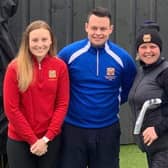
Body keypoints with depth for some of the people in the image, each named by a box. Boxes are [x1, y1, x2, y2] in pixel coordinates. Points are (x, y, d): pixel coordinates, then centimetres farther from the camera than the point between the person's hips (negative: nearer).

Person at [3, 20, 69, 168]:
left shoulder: (60, 66, -2)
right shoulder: (15, 68, -8)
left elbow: (62, 104, -1)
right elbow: (11, 108, -8)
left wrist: (46, 138, -9)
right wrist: (33, 139, -9)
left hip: (52, 139, 2)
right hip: (19, 140, -2)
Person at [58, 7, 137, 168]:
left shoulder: (122, 58, -3)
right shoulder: (68, 53, -8)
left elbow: (129, 88, 14)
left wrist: (113, 102, 6)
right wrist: (66, 103, 5)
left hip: (108, 130, 1)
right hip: (73, 128, -1)